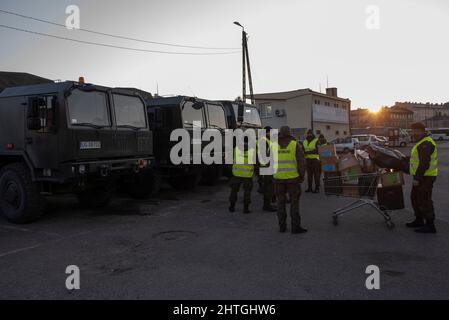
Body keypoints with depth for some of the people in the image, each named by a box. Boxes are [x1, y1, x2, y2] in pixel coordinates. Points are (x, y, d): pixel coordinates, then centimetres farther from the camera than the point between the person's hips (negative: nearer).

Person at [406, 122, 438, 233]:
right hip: (421, 177, 11)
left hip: (425, 177, -11)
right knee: (415, 198, 19)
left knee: (424, 200, -6)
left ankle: (430, 226, 0)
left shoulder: (426, 144, -18)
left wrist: (417, 178, -23)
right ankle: (419, 220, 31)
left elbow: (424, 163, -24)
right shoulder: (422, 142, 17)